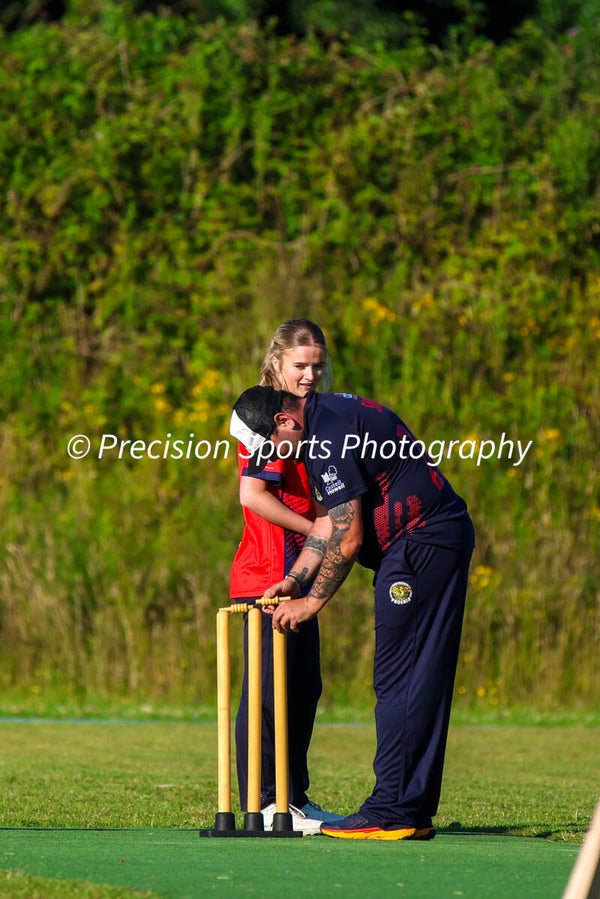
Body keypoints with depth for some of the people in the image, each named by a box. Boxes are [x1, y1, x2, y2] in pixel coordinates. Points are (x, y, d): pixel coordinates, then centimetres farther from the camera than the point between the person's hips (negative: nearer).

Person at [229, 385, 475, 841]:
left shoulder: (329, 438, -18)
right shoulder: (331, 414, 15)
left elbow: (348, 539, -17)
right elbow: (330, 517, 18)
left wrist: (312, 603, -7)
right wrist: (294, 579, 12)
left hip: (422, 545, -11)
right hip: (446, 537, 11)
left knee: (398, 680, -10)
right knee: (421, 681, 10)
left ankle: (393, 812, -11)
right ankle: (415, 813, 12)